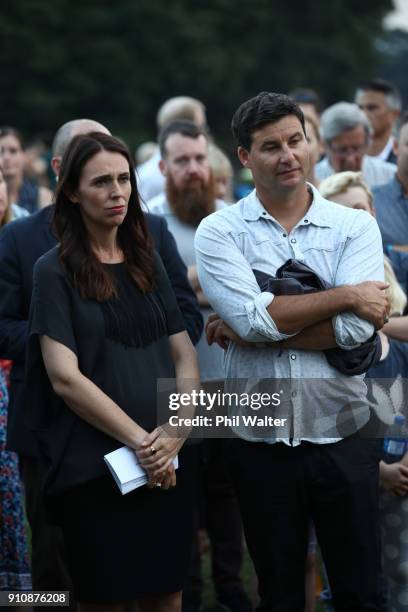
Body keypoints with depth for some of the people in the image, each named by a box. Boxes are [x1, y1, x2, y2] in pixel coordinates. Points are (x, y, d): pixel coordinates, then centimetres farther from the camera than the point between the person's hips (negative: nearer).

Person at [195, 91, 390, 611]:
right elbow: (252, 315, -18)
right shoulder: (219, 231, -2)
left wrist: (253, 332, -14)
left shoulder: (355, 227, -1)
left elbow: (356, 328, -15)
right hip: (260, 446, 0)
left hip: (344, 442, 0)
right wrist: (344, 296, -13)